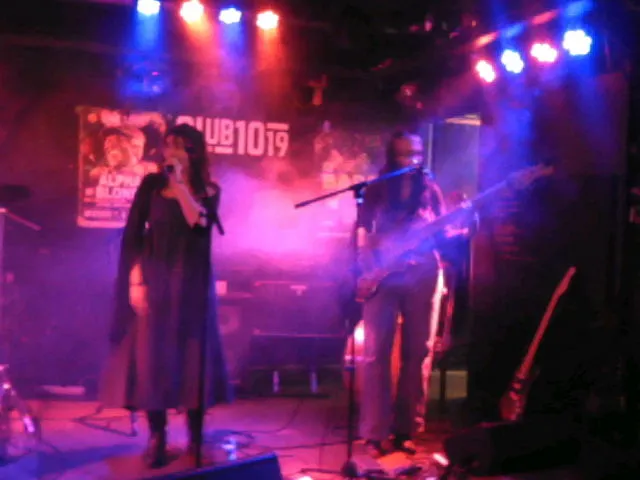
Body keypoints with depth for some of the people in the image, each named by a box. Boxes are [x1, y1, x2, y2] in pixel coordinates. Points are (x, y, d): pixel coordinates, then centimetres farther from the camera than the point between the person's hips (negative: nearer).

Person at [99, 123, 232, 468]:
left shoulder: (207, 191, 4)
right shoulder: (152, 184, 5)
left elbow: (199, 224, -16)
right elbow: (132, 235, 0)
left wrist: (180, 184, -14)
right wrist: (135, 279, -9)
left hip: (191, 283, 0)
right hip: (153, 280, 0)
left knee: (191, 356, 4)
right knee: (151, 356, -2)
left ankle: (196, 434, 18)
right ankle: (157, 439, 8)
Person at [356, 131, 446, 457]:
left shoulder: (430, 190, 11)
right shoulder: (377, 190, 7)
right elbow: (363, 231, 3)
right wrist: (368, 260, -13)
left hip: (422, 275, 2)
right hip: (383, 276, -2)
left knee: (416, 353, 3)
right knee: (376, 353, -7)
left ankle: (405, 431, 12)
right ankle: (375, 434, -3)